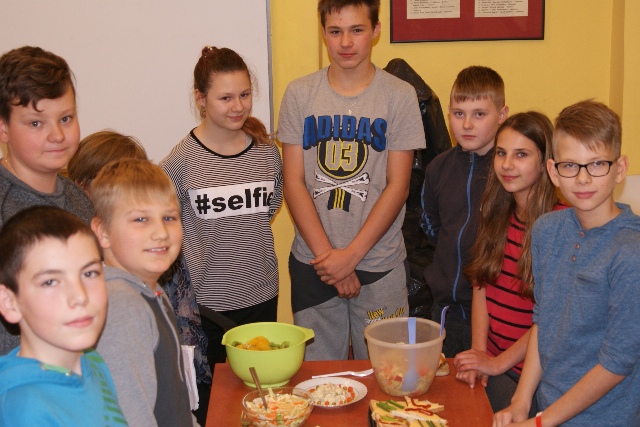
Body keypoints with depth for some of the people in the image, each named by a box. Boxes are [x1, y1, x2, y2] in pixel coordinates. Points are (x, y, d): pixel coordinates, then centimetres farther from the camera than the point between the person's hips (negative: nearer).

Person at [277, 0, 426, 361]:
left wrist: (351, 255, -10)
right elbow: (294, 182, -1)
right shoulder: (300, 94, 2)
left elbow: (398, 186, -5)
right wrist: (326, 254, -8)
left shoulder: (400, 95, -2)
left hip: (379, 264, -1)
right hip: (312, 263, 1)